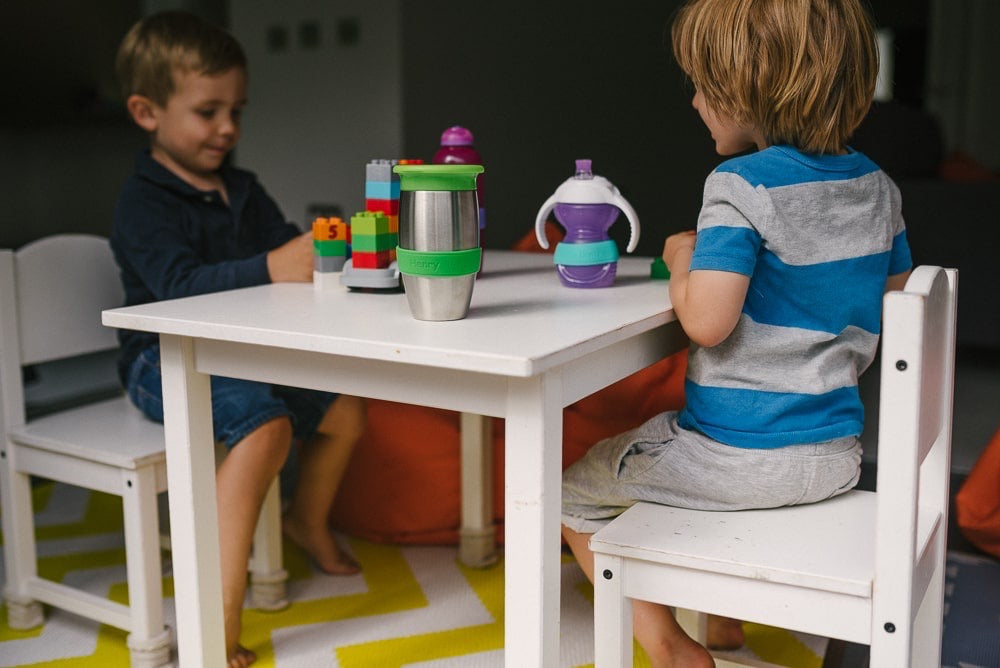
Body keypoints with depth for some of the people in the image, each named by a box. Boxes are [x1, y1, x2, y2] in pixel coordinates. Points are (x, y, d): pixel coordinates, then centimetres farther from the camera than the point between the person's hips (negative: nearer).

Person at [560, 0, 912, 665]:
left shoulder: (743, 185, -20)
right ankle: (721, 613, 42)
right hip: (838, 453, 8)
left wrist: (683, 257, -8)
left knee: (574, 491, 12)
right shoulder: (877, 185, 3)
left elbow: (705, 320, -27)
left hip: (741, 456, -8)